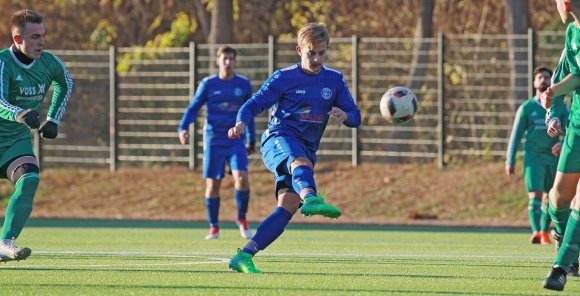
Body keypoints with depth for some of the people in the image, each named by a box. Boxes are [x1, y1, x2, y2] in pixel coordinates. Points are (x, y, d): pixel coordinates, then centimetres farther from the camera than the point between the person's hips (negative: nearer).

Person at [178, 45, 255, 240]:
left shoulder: (244, 85, 7)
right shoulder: (208, 84, 2)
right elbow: (193, 108, 5)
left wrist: (252, 139, 20)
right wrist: (183, 128, -11)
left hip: (236, 141, 0)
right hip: (213, 141, 0)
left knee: (242, 178, -18)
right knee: (213, 185, 0)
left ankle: (242, 219, 4)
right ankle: (214, 228, 13)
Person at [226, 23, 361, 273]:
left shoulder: (334, 80, 14)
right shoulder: (284, 78, 3)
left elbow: (355, 117, 14)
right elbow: (253, 105, 0)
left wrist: (344, 116, -11)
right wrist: (241, 123, -22)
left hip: (306, 149, 5)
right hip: (279, 139, -5)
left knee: (288, 207, -14)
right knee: (300, 161, -40)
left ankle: (244, 256, -16)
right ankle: (311, 199, -73)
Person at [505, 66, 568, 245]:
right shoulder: (526, 108, 4)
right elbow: (516, 135, 6)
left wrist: (562, 144, -22)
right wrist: (510, 161, 2)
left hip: (554, 157, 2)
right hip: (534, 157, -2)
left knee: (550, 198, 9)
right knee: (535, 195, -17)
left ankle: (545, 232, 24)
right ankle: (536, 232, -29)